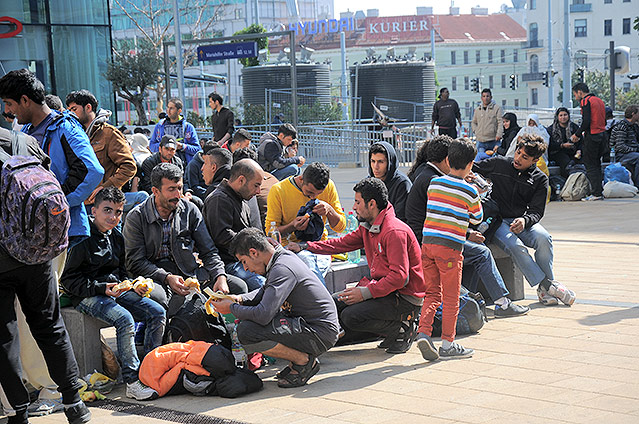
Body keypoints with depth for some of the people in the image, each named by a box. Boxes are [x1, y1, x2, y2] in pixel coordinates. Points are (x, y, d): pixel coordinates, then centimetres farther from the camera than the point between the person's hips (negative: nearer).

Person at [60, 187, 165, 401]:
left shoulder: (116, 237, 13)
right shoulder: (83, 239, -11)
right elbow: (68, 279, -12)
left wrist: (134, 286, 2)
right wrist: (102, 288, -20)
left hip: (116, 290, 8)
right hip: (88, 296, -8)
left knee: (158, 313, -10)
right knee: (125, 319, -32)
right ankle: (133, 382, -27)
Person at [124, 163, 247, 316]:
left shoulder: (190, 210, 6)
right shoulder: (136, 217, -3)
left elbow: (208, 252, 8)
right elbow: (136, 262, -7)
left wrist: (220, 276, -12)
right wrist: (167, 278, -22)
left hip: (190, 273, 4)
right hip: (155, 278, -4)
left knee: (238, 286, -17)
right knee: (154, 295, -41)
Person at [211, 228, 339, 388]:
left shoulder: (282, 269, -21)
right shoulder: (284, 255, 8)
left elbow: (263, 315, -29)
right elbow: (265, 291, 27)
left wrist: (232, 308, -12)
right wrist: (241, 299, 9)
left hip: (320, 333, -10)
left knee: (246, 332, -23)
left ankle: (305, 361, -8)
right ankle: (299, 357, 13)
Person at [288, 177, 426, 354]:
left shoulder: (395, 232, -23)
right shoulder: (368, 227, 8)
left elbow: (400, 277, -27)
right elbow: (343, 243, 15)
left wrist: (366, 293, -27)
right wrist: (304, 247, 9)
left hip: (405, 298, -10)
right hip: (382, 287, 10)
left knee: (351, 316, -23)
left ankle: (401, 329, -3)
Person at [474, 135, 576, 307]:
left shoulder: (540, 179, 5)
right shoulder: (498, 164, 4)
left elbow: (536, 211, 0)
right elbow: (471, 169, 13)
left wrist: (524, 220, -23)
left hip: (522, 220, 2)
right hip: (496, 221, -2)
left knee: (544, 238, -29)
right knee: (515, 246, -32)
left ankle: (545, 289, -16)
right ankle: (546, 285, -24)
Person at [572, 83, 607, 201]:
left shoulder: (585, 101, -9)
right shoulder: (599, 100, 17)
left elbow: (586, 122, -19)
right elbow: (603, 121, 17)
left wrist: (577, 134, -6)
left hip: (592, 137, -8)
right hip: (602, 135, 8)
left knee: (590, 165, -4)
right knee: (596, 164, 15)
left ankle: (596, 193, -7)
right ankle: (600, 191, 14)